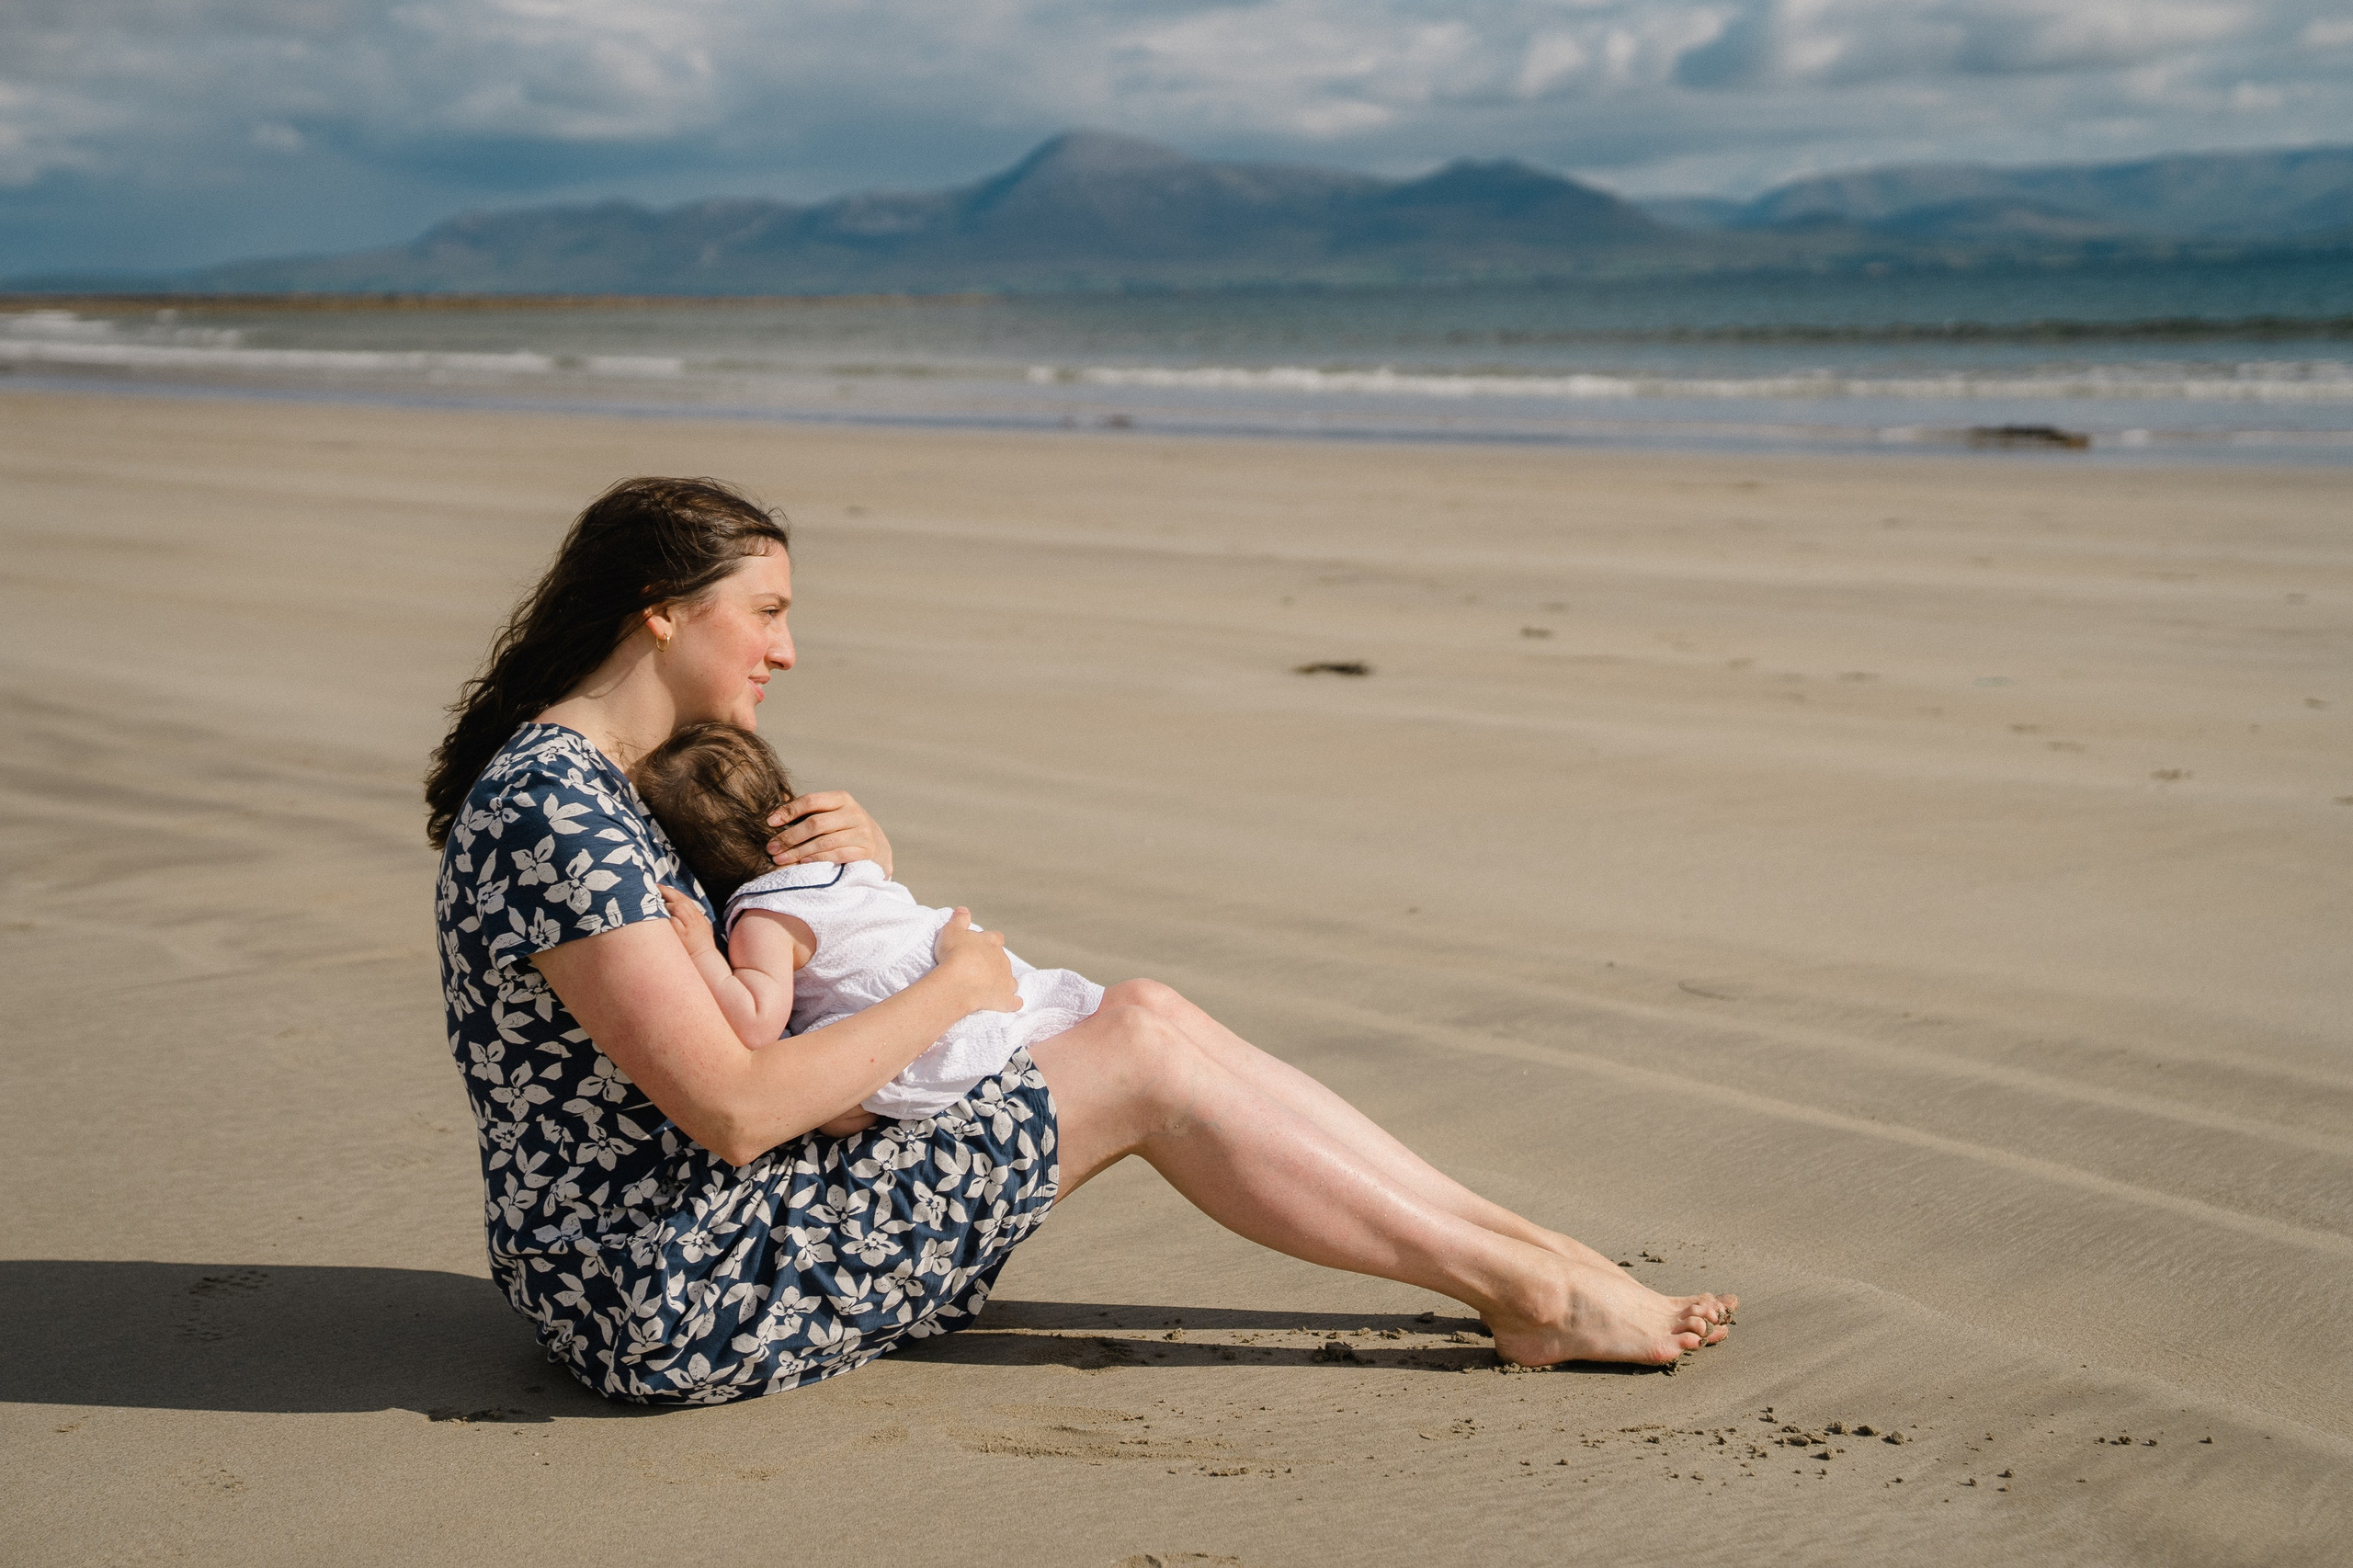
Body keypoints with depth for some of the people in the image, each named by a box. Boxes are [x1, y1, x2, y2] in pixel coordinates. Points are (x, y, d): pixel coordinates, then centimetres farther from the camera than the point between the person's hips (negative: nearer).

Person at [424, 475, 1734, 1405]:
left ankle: (1519, 1240, 5)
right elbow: (733, 1112, -27)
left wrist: (866, 855, -4)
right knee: (1145, 1066, -10)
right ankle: (1534, 1296, 2)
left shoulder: (622, 781, 10)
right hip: (670, 1303, -9)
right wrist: (952, 993, -14)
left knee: (1145, 1012, 0)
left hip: (702, 1231, 10)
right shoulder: (547, 808, -22)